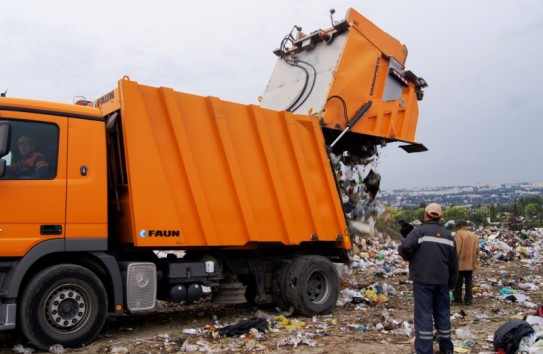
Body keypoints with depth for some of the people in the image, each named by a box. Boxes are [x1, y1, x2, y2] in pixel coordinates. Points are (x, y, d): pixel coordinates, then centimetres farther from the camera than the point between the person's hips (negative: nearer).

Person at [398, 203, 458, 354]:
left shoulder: (420, 231, -7)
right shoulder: (448, 235, 10)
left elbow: (405, 247, -22)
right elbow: (453, 263, 13)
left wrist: (408, 256, 1)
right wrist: (452, 283, 22)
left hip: (423, 279, -5)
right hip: (442, 280, 5)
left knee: (424, 314, -2)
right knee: (442, 313, 16)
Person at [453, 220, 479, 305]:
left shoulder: (459, 234, -10)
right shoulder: (474, 236, 12)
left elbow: (457, 249, -16)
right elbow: (477, 251, 14)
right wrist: (475, 261, 20)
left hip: (461, 263, -6)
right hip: (471, 264, 6)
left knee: (458, 282, 5)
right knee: (469, 283, 11)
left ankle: (458, 299, 10)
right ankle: (468, 300, 11)